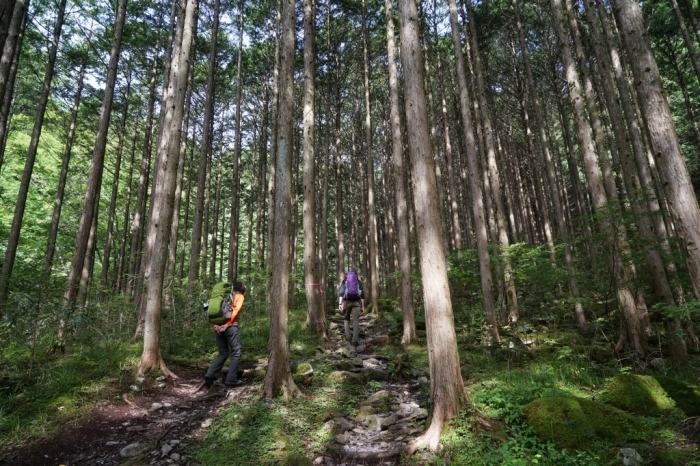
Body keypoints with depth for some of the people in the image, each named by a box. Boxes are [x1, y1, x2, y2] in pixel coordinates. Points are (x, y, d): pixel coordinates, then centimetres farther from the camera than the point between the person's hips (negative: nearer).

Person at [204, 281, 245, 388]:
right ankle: (231, 381, 2)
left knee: (223, 353, 18)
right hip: (231, 327, -6)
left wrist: (214, 325, 1)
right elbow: (235, 310, -11)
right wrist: (227, 324, -14)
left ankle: (210, 375, 3)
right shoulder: (239, 296, 7)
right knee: (235, 353, 4)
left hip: (218, 327, 6)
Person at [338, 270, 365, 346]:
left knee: (346, 319, 18)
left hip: (346, 301, 0)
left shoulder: (344, 281, 12)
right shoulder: (359, 281, 14)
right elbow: (362, 294, 6)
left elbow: (341, 292, -4)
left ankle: (348, 337, 7)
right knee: (356, 321, -1)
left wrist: (340, 303, -12)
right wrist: (363, 306, 7)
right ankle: (354, 341, -10)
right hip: (356, 302, 0)